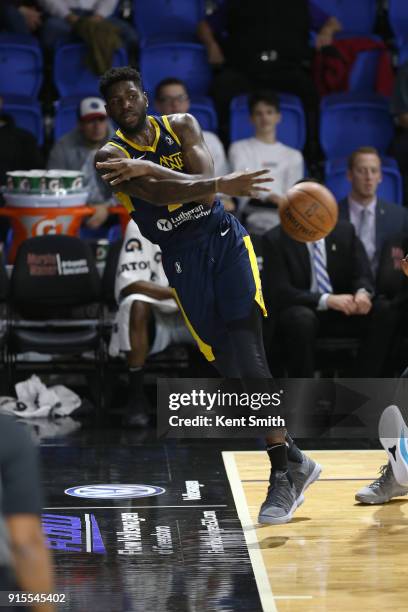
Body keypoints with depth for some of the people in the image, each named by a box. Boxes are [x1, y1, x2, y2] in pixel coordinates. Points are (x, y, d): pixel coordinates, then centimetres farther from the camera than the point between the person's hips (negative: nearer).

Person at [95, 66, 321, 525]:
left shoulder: (181, 125, 2)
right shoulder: (112, 156, -4)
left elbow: (204, 189, -14)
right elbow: (160, 193, -24)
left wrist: (149, 167, -27)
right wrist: (222, 185, -38)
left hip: (223, 239, 0)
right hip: (181, 259, 1)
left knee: (248, 358, -17)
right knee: (231, 367, -2)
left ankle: (283, 474, -15)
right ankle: (292, 462, 10)